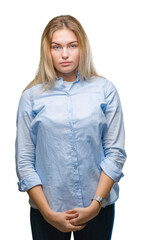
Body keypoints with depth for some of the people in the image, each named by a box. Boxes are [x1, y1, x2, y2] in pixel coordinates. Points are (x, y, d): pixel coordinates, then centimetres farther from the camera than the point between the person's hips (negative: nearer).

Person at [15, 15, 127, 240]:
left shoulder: (105, 90, -1)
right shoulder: (32, 96, -3)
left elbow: (116, 152, -2)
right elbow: (24, 162, -4)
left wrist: (95, 204, -9)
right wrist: (49, 213, -8)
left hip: (98, 207, 1)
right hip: (47, 210, 0)